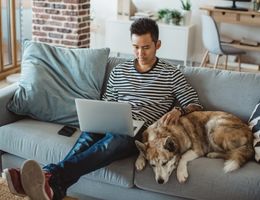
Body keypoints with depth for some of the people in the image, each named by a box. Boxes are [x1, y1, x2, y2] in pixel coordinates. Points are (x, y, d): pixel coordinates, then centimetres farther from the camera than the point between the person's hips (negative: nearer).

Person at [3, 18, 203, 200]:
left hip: (142, 131, -3)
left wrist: (179, 111, -15)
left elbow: (195, 105, 8)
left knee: (114, 141, -40)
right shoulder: (119, 71, 20)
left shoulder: (171, 74, 10)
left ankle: (53, 175, -59)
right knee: (89, 135, -35)